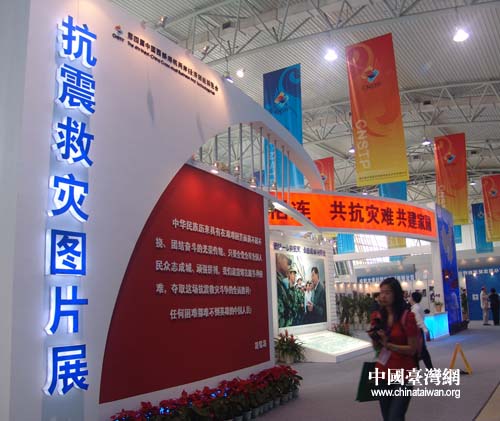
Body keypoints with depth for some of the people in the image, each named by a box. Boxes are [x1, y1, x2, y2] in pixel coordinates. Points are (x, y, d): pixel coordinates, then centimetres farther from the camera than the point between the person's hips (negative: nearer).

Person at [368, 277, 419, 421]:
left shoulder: (407, 317, -13)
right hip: (383, 373, 6)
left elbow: (412, 349, -14)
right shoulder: (379, 318, 5)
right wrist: (375, 339, -8)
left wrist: (388, 344, -23)